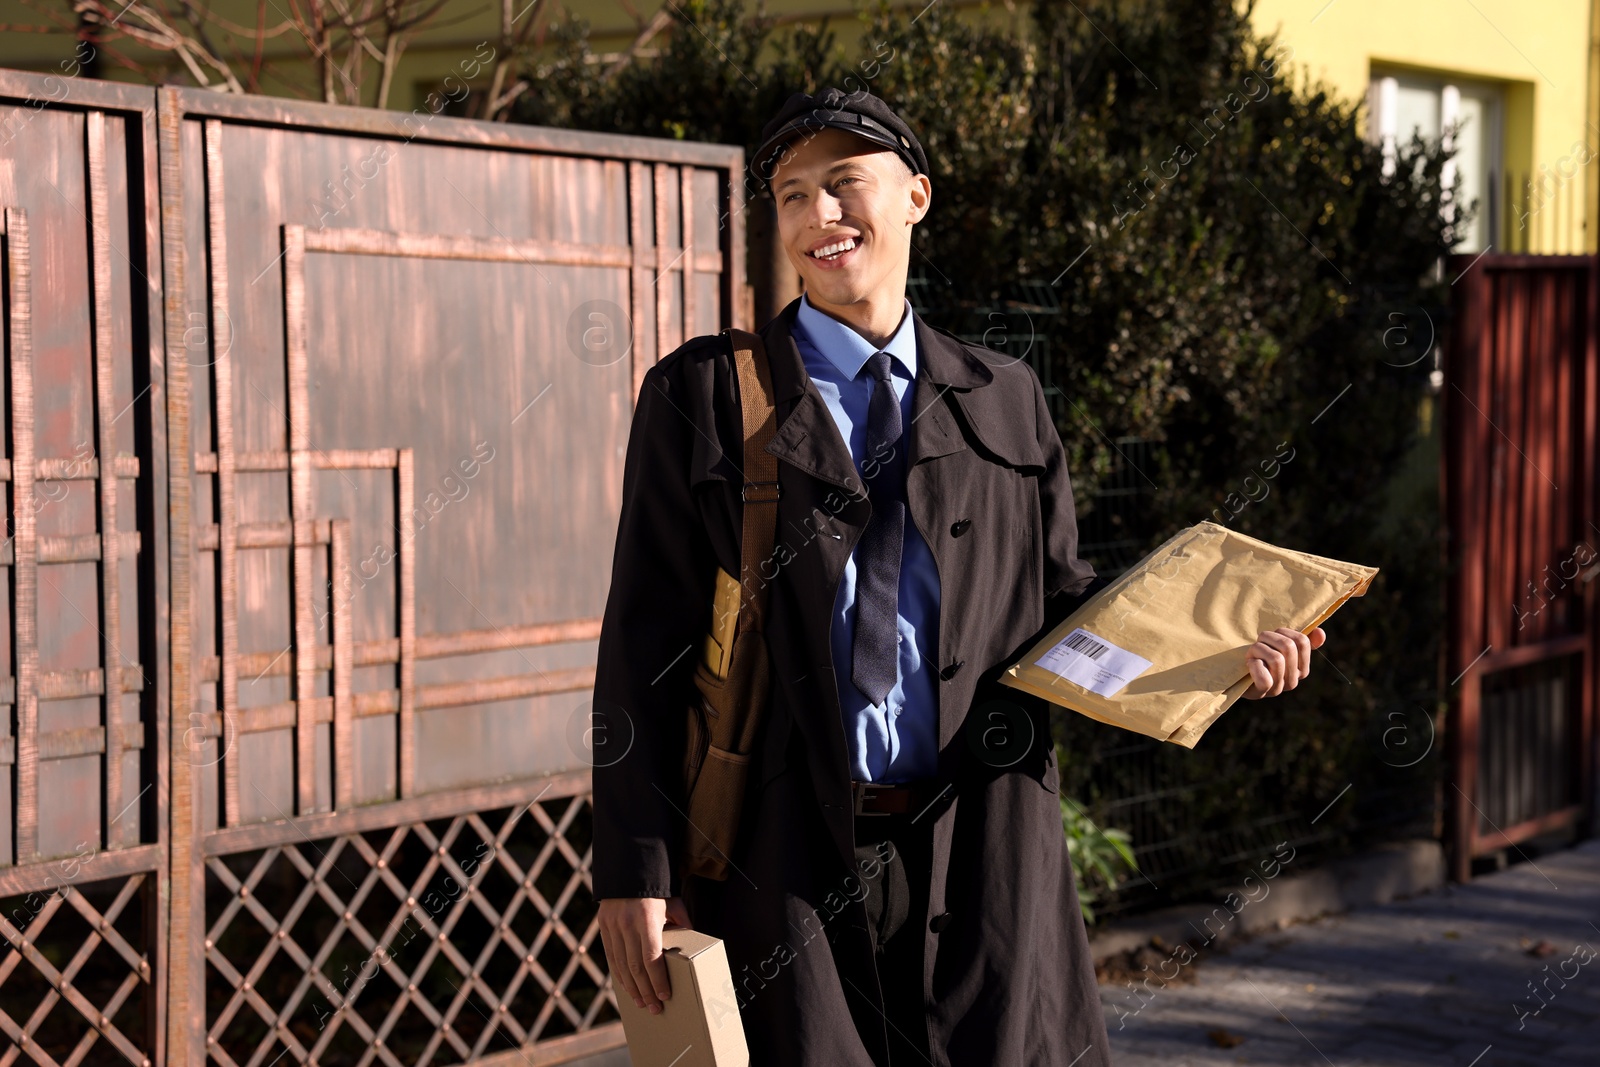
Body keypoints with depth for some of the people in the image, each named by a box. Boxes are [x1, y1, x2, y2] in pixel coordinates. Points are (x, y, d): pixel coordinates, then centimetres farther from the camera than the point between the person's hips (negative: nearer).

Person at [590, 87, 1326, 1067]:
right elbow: (644, 645, 0)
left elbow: (1060, 599, 17)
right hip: (787, 858, -2)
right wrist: (635, 871, -6)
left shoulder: (1007, 401, 11)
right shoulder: (702, 395, 3)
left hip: (984, 856, 2)